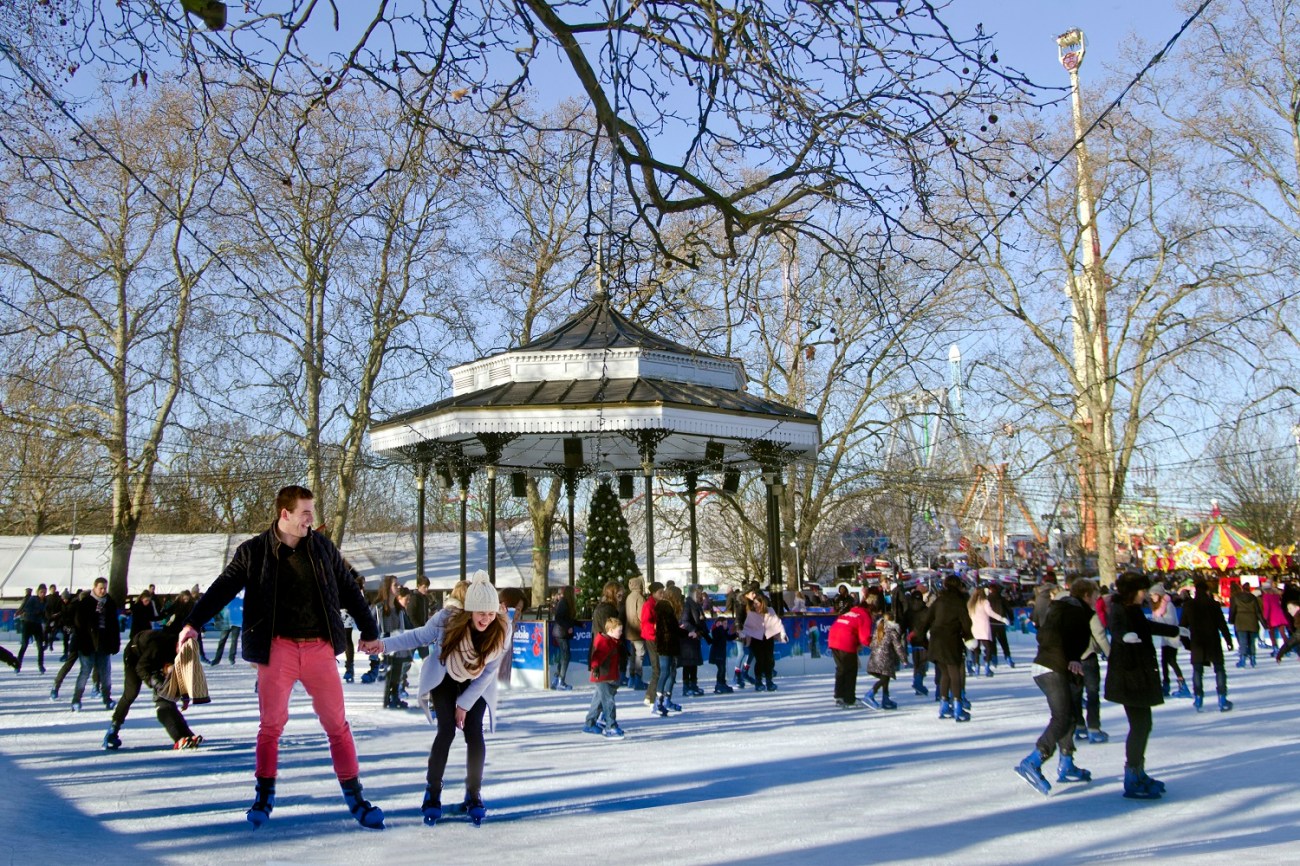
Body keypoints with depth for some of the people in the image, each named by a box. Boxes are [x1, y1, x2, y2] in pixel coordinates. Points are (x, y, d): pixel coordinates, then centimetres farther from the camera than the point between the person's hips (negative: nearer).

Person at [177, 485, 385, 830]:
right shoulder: (253, 552, 1)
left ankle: (355, 798, 13)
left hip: (319, 647, 2)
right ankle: (264, 797, 23)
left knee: (337, 724, 4)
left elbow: (350, 591, 14)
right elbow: (222, 588, -2)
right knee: (271, 724, 5)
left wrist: (369, 631, 18)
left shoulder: (323, 548, 7)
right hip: (277, 648, -1)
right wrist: (193, 622, -16)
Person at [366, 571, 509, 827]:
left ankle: (474, 796, 6)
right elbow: (418, 636, -14)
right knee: (447, 730, -15)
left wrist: (464, 703, -16)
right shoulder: (448, 621, -31)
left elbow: (488, 673, -19)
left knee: (474, 733, -11)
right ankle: (432, 793, 1)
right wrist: (384, 644, -25)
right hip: (444, 679, -1)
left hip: (476, 686, 1)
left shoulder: (501, 631, -28)